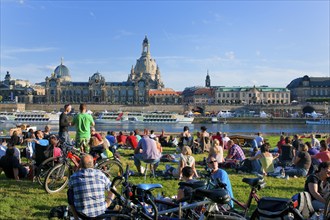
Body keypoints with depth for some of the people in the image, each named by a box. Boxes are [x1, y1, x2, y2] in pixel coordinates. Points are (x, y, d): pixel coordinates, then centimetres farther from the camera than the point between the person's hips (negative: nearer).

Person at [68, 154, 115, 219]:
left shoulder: (73, 177, -8)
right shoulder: (100, 174, -6)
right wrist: (105, 207, 10)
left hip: (82, 215, -1)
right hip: (100, 212, 2)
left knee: (70, 192, 20)